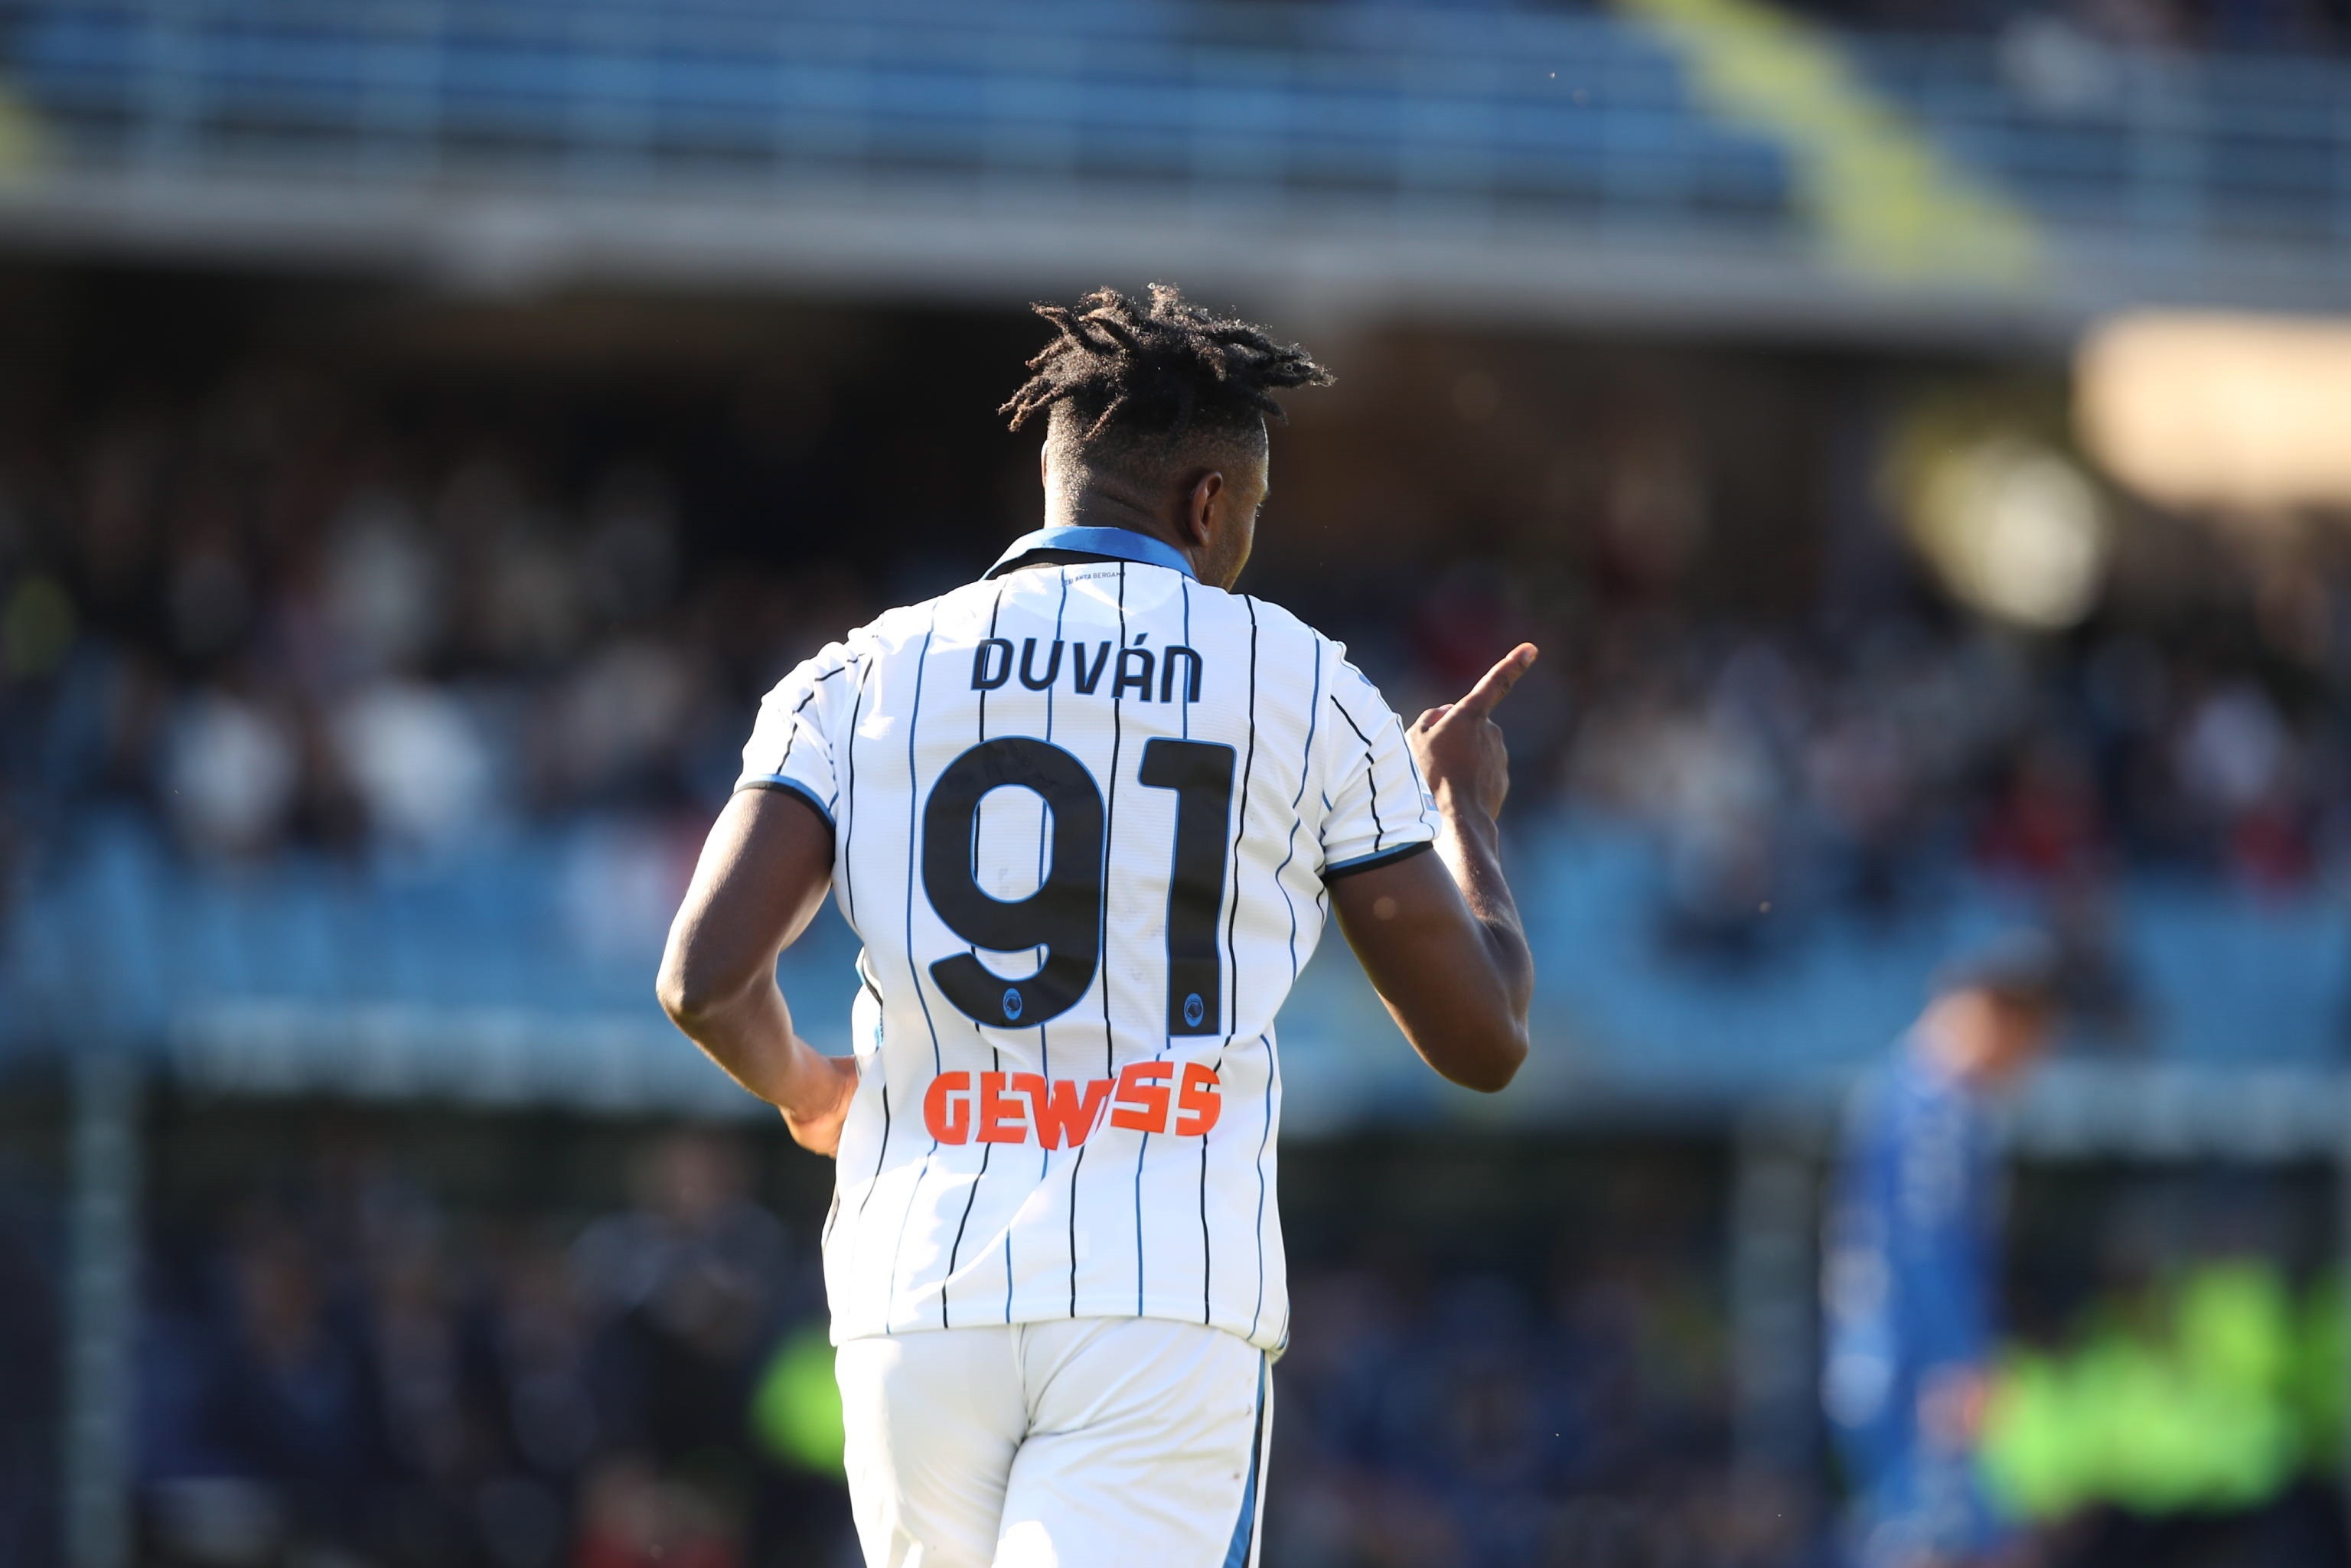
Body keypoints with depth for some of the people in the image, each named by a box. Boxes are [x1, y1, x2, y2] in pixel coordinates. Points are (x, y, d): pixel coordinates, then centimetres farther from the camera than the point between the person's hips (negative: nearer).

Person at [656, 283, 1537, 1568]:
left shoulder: (864, 678, 9)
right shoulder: (1306, 691, 6)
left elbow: (705, 980, -4)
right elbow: (1484, 1041, 11)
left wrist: (799, 1088, 20)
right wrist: (1464, 808, 30)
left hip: (921, 1303, 3)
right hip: (1169, 1309, -3)